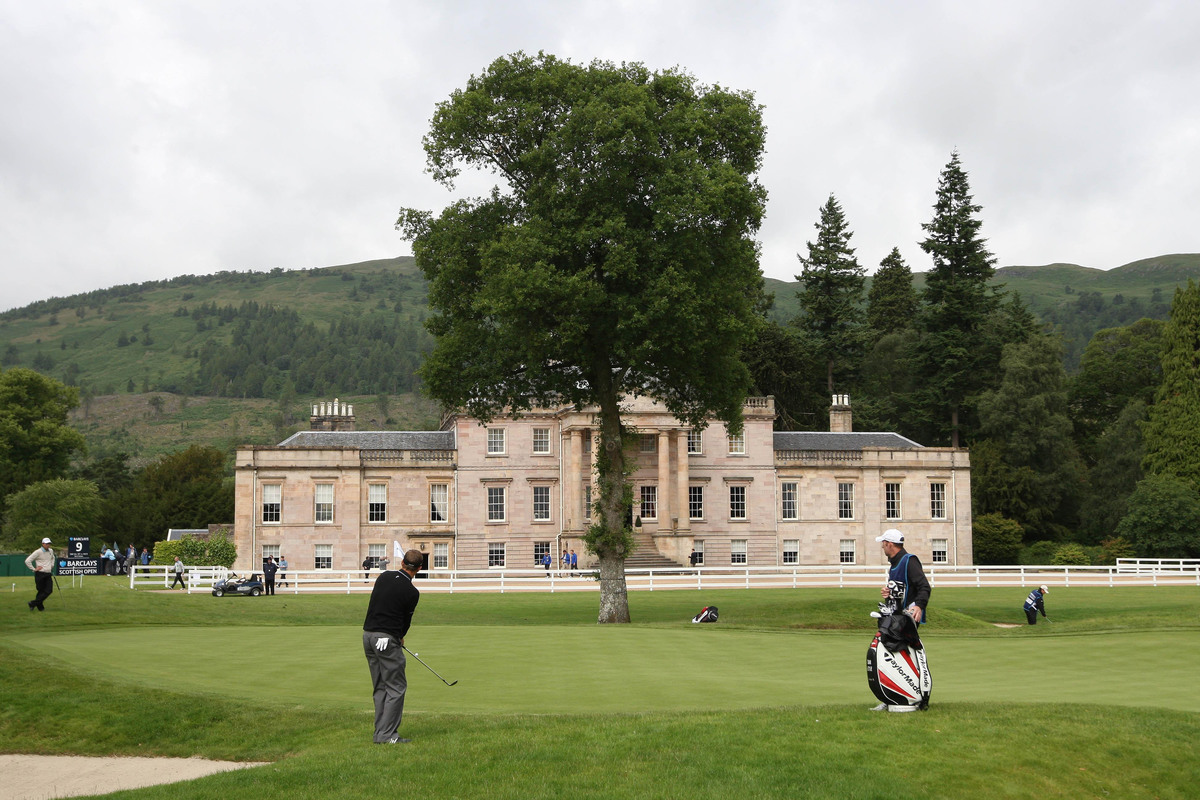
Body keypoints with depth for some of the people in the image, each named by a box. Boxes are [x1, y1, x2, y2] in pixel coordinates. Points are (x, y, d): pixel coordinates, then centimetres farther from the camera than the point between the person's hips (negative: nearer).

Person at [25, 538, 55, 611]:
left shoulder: (51, 551, 12)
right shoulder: (38, 552, -9)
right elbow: (27, 561, -12)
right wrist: (34, 569, -11)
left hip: (48, 575, 6)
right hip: (40, 574, -6)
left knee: (49, 591, -7)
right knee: (41, 591, -1)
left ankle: (33, 603, 0)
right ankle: (40, 607, 11)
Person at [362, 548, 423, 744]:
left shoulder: (384, 576, 7)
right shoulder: (411, 592, -10)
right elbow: (406, 619, 2)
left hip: (368, 634, 7)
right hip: (387, 639, -7)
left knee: (380, 687, 13)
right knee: (396, 687, -1)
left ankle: (380, 733, 14)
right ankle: (387, 735, -5)